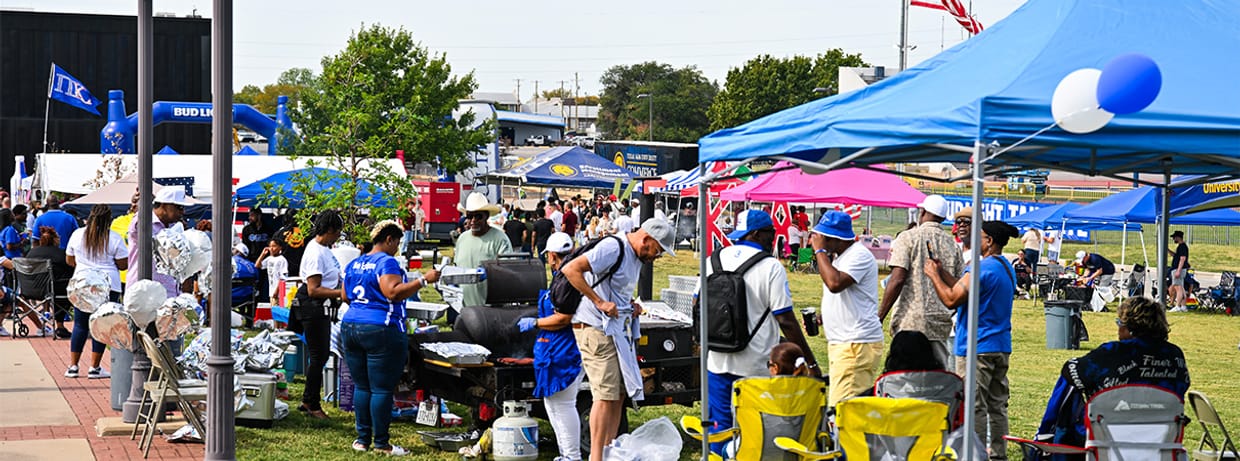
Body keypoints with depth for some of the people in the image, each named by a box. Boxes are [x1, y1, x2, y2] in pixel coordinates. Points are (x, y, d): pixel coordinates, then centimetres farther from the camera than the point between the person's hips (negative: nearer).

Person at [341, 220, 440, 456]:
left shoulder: (354, 264, 15)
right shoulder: (386, 262, -9)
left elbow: (345, 296, 22)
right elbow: (393, 292, -21)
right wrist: (424, 280, -19)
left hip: (350, 327, 8)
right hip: (380, 330, -8)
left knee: (361, 387, 12)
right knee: (382, 389, -3)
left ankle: (362, 439, 14)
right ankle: (381, 443, 0)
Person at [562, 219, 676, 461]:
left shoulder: (637, 256, 14)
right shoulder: (613, 248, -16)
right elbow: (571, 269, -23)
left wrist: (631, 305, 7)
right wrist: (600, 302, -23)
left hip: (619, 330, 10)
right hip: (596, 329, -10)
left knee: (620, 394, 11)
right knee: (606, 396, -11)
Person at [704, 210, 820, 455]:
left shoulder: (714, 260, 5)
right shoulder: (770, 267, -10)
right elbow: (786, 321, -12)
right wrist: (811, 363, -7)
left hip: (718, 363, 5)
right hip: (756, 367, -4)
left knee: (720, 425, 12)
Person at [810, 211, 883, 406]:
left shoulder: (859, 255, -13)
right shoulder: (838, 257, 19)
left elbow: (835, 283, -28)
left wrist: (820, 251, -17)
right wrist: (821, 318, 12)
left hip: (857, 344, -10)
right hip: (840, 344, 10)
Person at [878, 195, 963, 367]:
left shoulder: (908, 237, -3)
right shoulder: (952, 244, 12)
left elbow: (897, 280, -11)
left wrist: (879, 316, -9)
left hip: (911, 320, -5)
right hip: (941, 320, 5)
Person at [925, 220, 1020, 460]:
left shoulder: (980, 269, -17)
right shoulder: (1007, 267, 14)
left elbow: (952, 299, -18)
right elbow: (964, 289, 14)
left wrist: (934, 275, -5)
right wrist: (942, 271, 12)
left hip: (977, 348, -9)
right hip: (1002, 347, 9)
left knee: (974, 406, -5)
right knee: (997, 405, 13)